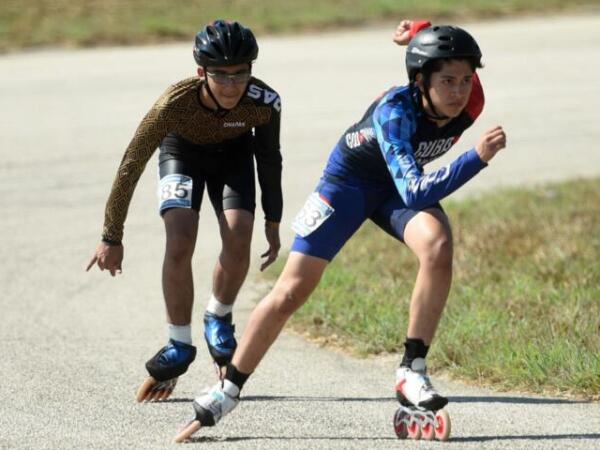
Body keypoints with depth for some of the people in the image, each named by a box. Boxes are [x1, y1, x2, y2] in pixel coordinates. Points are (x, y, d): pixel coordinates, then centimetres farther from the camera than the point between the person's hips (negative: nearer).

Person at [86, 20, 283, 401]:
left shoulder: (265, 103, -32)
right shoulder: (175, 104, -37)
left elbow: (269, 159, -11)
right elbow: (131, 166, -27)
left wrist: (273, 222, -3)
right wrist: (112, 237, -23)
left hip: (233, 154, 2)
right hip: (182, 152, -2)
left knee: (238, 241, -19)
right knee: (180, 243, -22)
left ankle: (219, 319, 10)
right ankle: (179, 345, -7)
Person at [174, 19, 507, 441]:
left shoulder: (469, 107, -24)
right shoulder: (395, 110, -38)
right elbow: (415, 193, -47)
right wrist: (478, 157, -55)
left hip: (401, 184, 4)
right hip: (350, 178, -4)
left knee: (438, 246, -28)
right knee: (292, 291, -4)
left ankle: (412, 371, -19)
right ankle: (228, 390, 12)